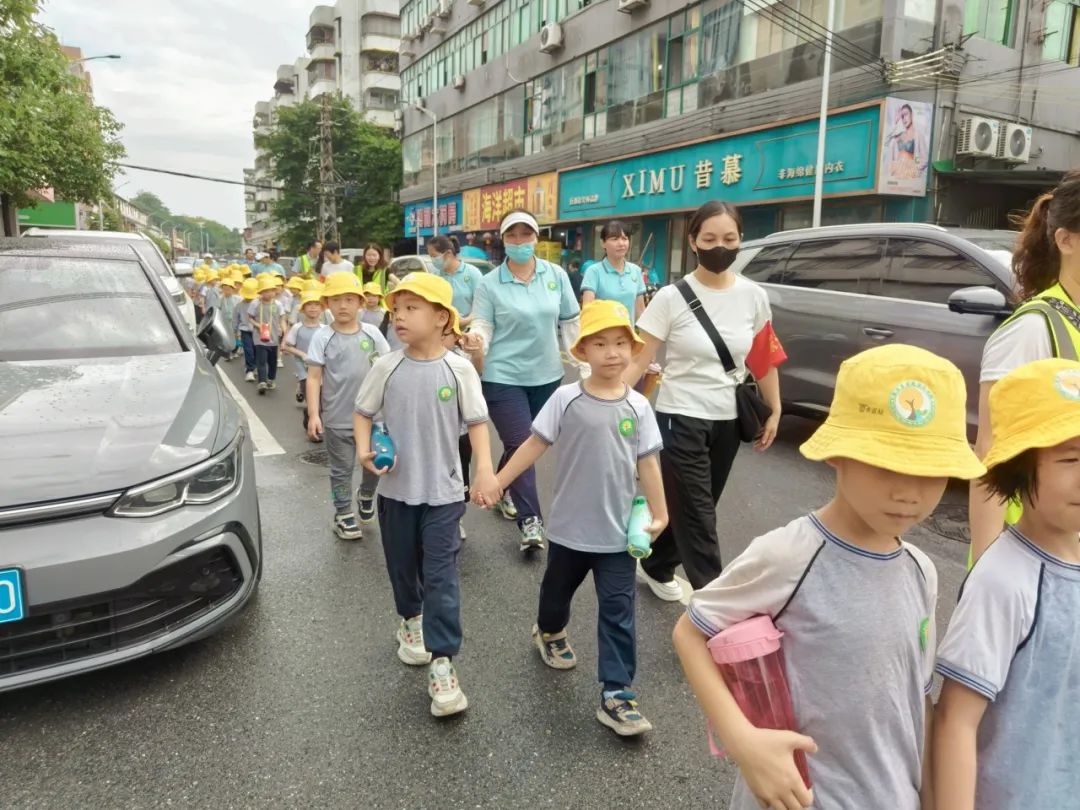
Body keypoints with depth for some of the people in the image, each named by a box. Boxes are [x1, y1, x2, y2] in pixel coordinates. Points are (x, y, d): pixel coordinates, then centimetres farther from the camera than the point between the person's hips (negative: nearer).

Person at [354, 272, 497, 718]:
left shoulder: (458, 368, -10)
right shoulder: (387, 367, -4)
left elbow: (477, 421, -6)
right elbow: (363, 411, 5)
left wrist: (485, 467, -18)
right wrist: (364, 449, -12)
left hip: (443, 491, -3)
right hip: (395, 488, 3)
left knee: (440, 576, -4)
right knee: (402, 566, 20)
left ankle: (442, 665, 3)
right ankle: (411, 620, 49)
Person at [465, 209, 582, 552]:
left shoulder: (556, 275, 1)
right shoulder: (489, 283, -7)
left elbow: (571, 323, 5)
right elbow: (482, 326, -9)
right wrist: (475, 341, -32)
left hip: (546, 375, 4)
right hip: (504, 377, -4)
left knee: (530, 443, 17)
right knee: (520, 445, -7)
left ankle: (502, 490, 43)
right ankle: (531, 522, 2)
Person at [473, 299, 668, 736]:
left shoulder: (638, 406, -5)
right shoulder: (566, 399, -12)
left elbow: (647, 463, 1)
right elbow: (535, 445, -8)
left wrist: (659, 514, 3)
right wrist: (496, 483, -10)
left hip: (618, 531, 0)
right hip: (570, 527, 0)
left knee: (618, 613, 1)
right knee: (557, 591, 24)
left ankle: (617, 695, 12)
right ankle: (549, 632, 56)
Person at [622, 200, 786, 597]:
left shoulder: (754, 297, 0)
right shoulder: (671, 297, -11)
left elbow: (764, 360, 10)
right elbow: (639, 360, -12)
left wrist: (774, 412, 12)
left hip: (728, 421, 5)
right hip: (681, 419, -4)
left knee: (692, 511, 17)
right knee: (697, 517, -2)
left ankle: (655, 567, 40)